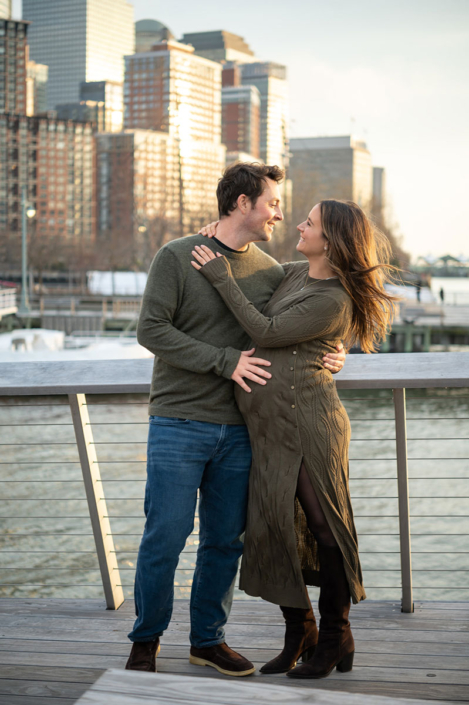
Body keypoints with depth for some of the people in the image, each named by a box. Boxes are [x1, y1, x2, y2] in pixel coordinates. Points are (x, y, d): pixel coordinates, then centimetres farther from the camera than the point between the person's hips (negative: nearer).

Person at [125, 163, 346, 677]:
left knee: (226, 540, 8)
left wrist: (332, 356, -4)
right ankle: (146, 639, 16)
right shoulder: (177, 257, -4)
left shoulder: (270, 272, 9)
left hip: (236, 430, 4)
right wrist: (227, 360, -17)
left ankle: (208, 639, 23)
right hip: (178, 425, -4)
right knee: (165, 536, -3)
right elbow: (151, 330, -11)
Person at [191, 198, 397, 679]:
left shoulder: (334, 302, -11)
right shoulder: (294, 273, 15)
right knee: (272, 526, 6)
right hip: (268, 426, 8)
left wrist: (222, 278, -9)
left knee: (324, 528, 1)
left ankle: (335, 639, 14)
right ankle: (299, 636, 19)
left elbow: (266, 333, -12)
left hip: (308, 419, -8)